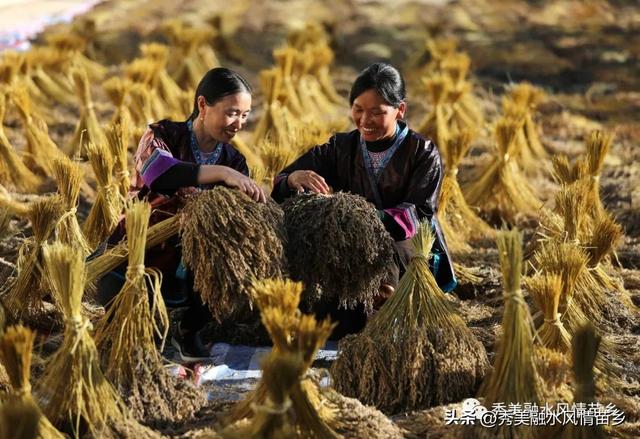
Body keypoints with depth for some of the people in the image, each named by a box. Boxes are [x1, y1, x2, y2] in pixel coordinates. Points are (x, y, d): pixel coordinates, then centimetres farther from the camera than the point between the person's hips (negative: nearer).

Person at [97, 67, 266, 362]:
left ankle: (188, 331, 5)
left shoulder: (234, 162, 0)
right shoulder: (163, 136, -11)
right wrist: (221, 173, -46)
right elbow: (157, 171, -35)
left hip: (183, 270, 4)